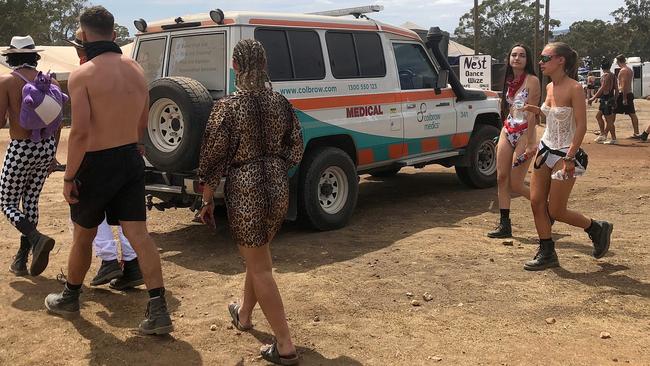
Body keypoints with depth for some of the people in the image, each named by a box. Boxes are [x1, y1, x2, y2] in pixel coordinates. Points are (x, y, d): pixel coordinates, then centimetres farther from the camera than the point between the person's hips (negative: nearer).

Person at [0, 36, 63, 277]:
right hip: (46, 147, 5)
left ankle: (37, 239, -18)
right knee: (31, 202, 15)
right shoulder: (50, 82, 4)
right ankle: (21, 261, 19)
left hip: (20, 149, -5)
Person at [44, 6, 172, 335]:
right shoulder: (136, 69, 5)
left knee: (83, 236, 15)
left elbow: (80, 132, -20)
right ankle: (159, 311, -2)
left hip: (97, 164, -5)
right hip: (131, 160, 5)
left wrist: (69, 177, -13)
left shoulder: (83, 75, -15)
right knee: (138, 235, 3)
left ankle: (69, 298, 36)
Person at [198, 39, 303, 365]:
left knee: (260, 267, 2)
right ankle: (244, 314, 46)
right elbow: (294, 150, 9)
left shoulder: (229, 107, -13)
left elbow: (213, 158, -10)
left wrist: (207, 200, 0)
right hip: (278, 186, 6)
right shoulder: (280, 103, 2)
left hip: (245, 190, -6)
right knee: (258, 255, 25)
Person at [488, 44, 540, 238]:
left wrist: (529, 143, -18)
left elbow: (532, 113, -14)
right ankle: (504, 225, 7)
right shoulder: (509, 81, 13)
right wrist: (506, 130, 17)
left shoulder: (532, 80, -9)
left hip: (524, 134, -7)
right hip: (507, 132, 7)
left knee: (515, 184, -5)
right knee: (501, 178, 1)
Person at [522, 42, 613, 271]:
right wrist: (536, 110, 3)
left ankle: (597, 229, 24)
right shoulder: (550, 87, 6)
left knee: (556, 212, 0)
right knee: (536, 203, 4)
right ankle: (547, 254, 16)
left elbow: (581, 126, -19)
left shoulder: (574, 88, -17)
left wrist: (569, 158, -24)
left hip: (565, 153, -8)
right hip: (545, 149, 8)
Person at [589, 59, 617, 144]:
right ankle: (603, 134, 20)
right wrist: (615, 100, 23)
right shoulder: (612, 75, 12)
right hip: (611, 98, 10)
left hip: (606, 99, -10)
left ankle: (613, 139, 1)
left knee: (609, 120, -4)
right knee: (598, 116, 18)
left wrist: (593, 98, -20)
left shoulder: (606, 75, -14)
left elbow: (603, 88, -20)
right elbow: (616, 89, 16)